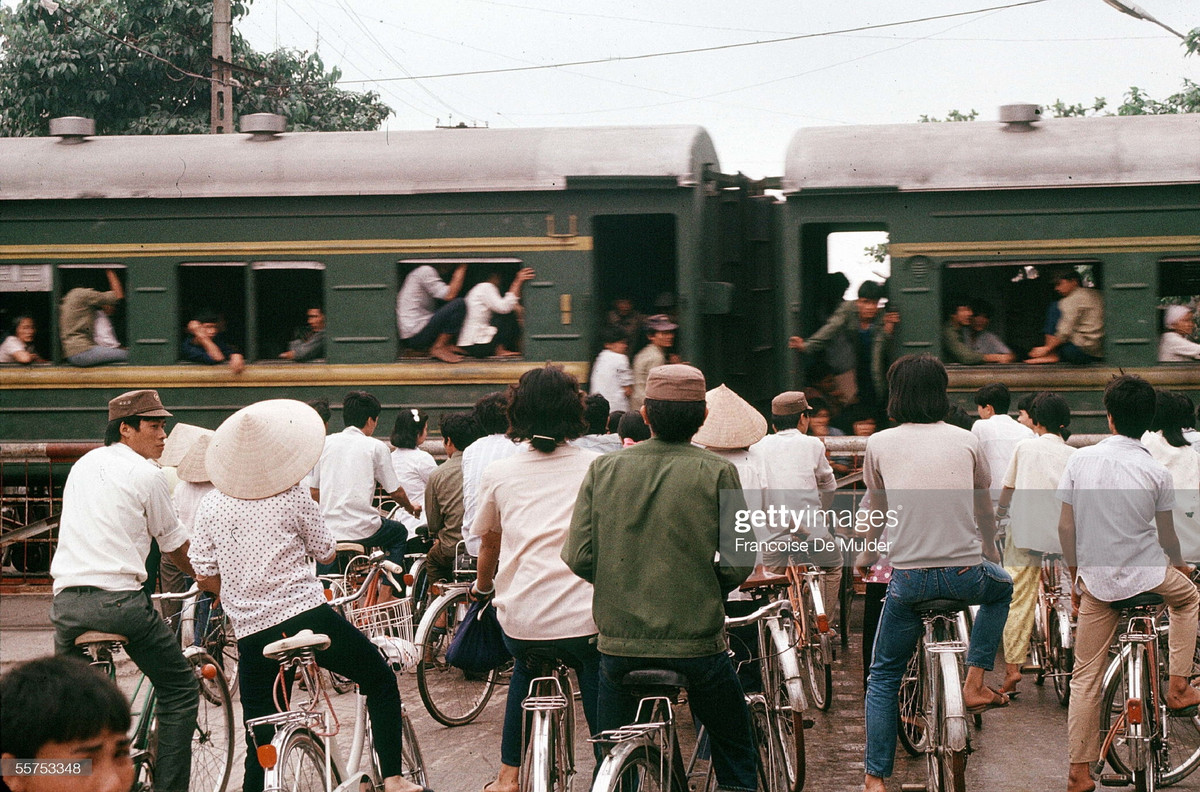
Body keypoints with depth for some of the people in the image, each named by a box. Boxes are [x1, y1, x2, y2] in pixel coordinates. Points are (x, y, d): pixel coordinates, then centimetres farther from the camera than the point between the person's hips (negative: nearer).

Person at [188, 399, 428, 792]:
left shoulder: (211, 505, 5)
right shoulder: (293, 498, -3)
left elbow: (204, 578, 7)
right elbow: (326, 553, 9)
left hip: (252, 634, 3)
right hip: (308, 617, -2)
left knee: (260, 739, 12)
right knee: (381, 680, 17)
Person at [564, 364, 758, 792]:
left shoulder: (603, 468, 0)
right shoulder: (717, 473, -7)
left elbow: (578, 557, -2)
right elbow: (738, 562, -9)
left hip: (619, 641, 2)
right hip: (697, 642, -2)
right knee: (735, 755, 18)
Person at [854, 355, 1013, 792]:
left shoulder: (879, 444, 6)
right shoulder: (966, 441, 9)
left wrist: (867, 556, 41)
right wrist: (991, 557, 41)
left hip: (908, 576, 0)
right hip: (966, 572, 1)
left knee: (883, 678, 15)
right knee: (1001, 587, 36)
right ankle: (975, 684, 23)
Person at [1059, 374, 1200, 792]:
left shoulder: (1080, 459, -6)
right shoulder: (1156, 472, -9)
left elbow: (1065, 527, -1)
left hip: (1096, 581, 2)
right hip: (1145, 574, -2)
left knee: (1085, 676, 9)